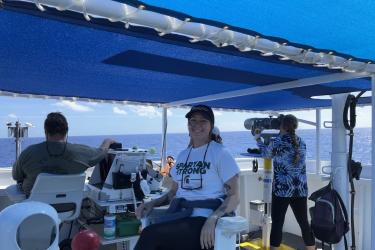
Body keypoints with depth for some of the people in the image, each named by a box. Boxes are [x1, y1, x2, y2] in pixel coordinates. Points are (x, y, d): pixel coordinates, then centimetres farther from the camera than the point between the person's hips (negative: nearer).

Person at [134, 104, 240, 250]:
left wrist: (212, 219, -21)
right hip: (178, 217, 5)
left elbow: (234, 197, -5)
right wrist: (153, 203, 6)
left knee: (150, 235, -29)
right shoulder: (183, 155, 18)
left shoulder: (220, 153, -1)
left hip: (202, 220, -5)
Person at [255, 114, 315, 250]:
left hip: (282, 189, -5)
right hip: (301, 190, 5)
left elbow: (266, 154, 12)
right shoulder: (301, 142, 9)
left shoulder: (277, 141, -7)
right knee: (304, 222, 15)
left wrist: (258, 139, 26)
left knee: (277, 223, 2)